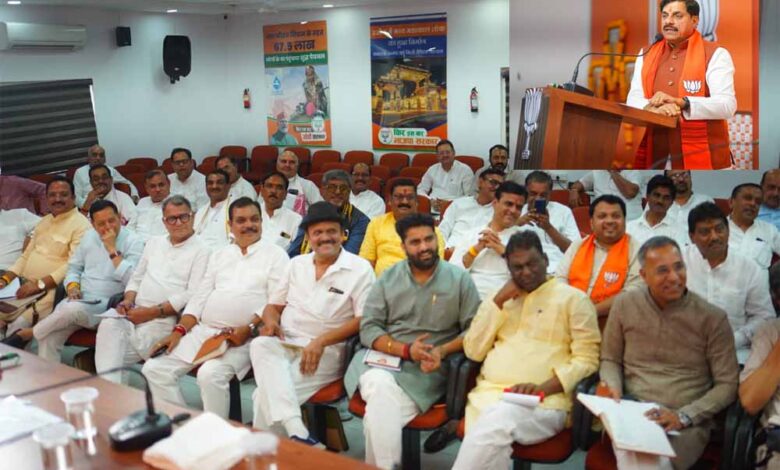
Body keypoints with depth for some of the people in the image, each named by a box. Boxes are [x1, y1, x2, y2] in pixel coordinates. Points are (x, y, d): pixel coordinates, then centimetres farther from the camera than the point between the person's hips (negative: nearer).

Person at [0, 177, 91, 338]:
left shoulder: (81, 225, -6)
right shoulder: (44, 221, 22)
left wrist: (40, 284, -22)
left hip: (52, 290, -7)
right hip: (25, 286, 8)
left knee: (16, 326, -25)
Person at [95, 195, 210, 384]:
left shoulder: (201, 251, 1)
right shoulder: (154, 243, 23)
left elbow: (193, 296, -10)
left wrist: (152, 312, -14)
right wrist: (128, 300, 3)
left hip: (164, 321, -5)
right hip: (134, 313, 5)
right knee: (109, 325, -27)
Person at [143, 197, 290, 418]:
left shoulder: (275, 255, 4)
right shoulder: (219, 255, 21)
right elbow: (199, 298, 17)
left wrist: (249, 329, -18)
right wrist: (179, 330, 3)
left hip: (243, 337, -6)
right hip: (202, 331, 6)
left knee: (210, 374, -32)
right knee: (154, 369, -9)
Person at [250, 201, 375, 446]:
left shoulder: (360, 268, 0)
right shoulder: (297, 263, 16)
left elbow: (363, 320, -6)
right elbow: (274, 305, 21)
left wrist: (321, 341, -18)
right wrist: (270, 321, -5)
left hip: (327, 350, -4)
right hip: (284, 342, 4)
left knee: (267, 392, -29)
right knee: (260, 345, -33)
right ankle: (297, 434, -43)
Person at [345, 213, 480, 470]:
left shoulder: (459, 278, 6)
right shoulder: (388, 278, 9)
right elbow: (368, 328, 3)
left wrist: (443, 351, -15)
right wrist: (406, 350, -13)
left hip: (429, 367, -2)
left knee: (380, 412, -29)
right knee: (381, 386, -34)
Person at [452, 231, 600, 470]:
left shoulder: (573, 298, 7)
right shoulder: (500, 297, 22)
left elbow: (586, 359, -1)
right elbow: (473, 351, 11)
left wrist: (543, 388, -16)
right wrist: (498, 301, 4)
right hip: (488, 392, 3)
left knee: (492, 426, -34)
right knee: (490, 435, -31)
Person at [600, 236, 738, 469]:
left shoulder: (712, 317, 0)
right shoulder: (625, 304, 6)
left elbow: (727, 384, 2)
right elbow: (610, 359, 17)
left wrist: (683, 416, -10)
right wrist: (613, 387, -5)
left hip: (688, 422, -1)